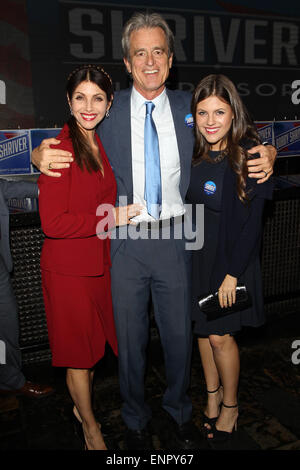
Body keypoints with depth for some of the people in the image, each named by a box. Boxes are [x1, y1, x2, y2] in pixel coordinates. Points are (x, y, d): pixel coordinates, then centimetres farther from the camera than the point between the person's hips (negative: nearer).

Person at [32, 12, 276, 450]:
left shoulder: (189, 106, 4)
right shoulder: (108, 109, 0)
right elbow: (66, 150, 3)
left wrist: (265, 156, -11)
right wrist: (42, 156, -20)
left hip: (175, 238, 1)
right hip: (125, 241, -1)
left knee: (179, 333, 14)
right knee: (130, 337, 13)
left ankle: (179, 411, 42)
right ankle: (136, 418, 39)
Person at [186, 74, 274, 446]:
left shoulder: (250, 156, -14)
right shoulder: (193, 153, 0)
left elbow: (251, 223, -14)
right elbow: (186, 205, 6)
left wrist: (233, 273, -15)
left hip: (231, 256, -5)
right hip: (195, 253, 5)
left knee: (220, 335, 4)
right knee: (202, 329, 15)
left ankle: (230, 405, 30)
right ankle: (212, 394, 38)